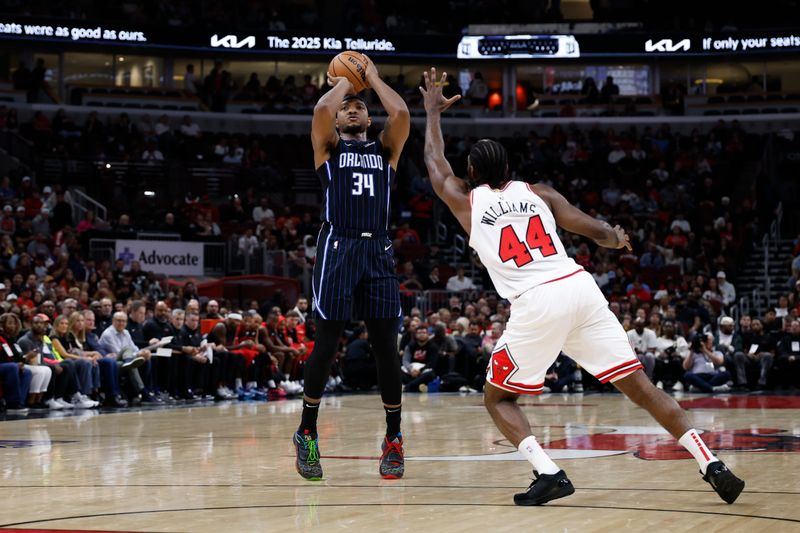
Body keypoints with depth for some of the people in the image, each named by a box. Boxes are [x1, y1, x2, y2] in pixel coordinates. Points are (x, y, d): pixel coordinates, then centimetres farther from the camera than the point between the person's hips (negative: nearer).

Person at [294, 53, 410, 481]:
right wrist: (344, 80, 10)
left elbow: (402, 115, 0)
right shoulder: (328, 147, 14)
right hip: (338, 248, -2)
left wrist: (372, 77, 13)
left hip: (378, 250, 2)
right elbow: (321, 111, -8)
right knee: (326, 342, -5)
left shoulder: (385, 149, 19)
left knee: (386, 345, 0)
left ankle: (393, 438, 9)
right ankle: (307, 433, 6)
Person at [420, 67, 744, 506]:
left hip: (536, 303, -4)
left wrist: (433, 111, 44)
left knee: (497, 397, 14)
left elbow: (434, 162, 35)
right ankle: (711, 465, -2)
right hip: (580, 287, 4)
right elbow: (598, 231, 12)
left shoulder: (467, 202, 15)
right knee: (639, 386, 7)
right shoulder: (538, 194, 20)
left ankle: (548, 473, -6)